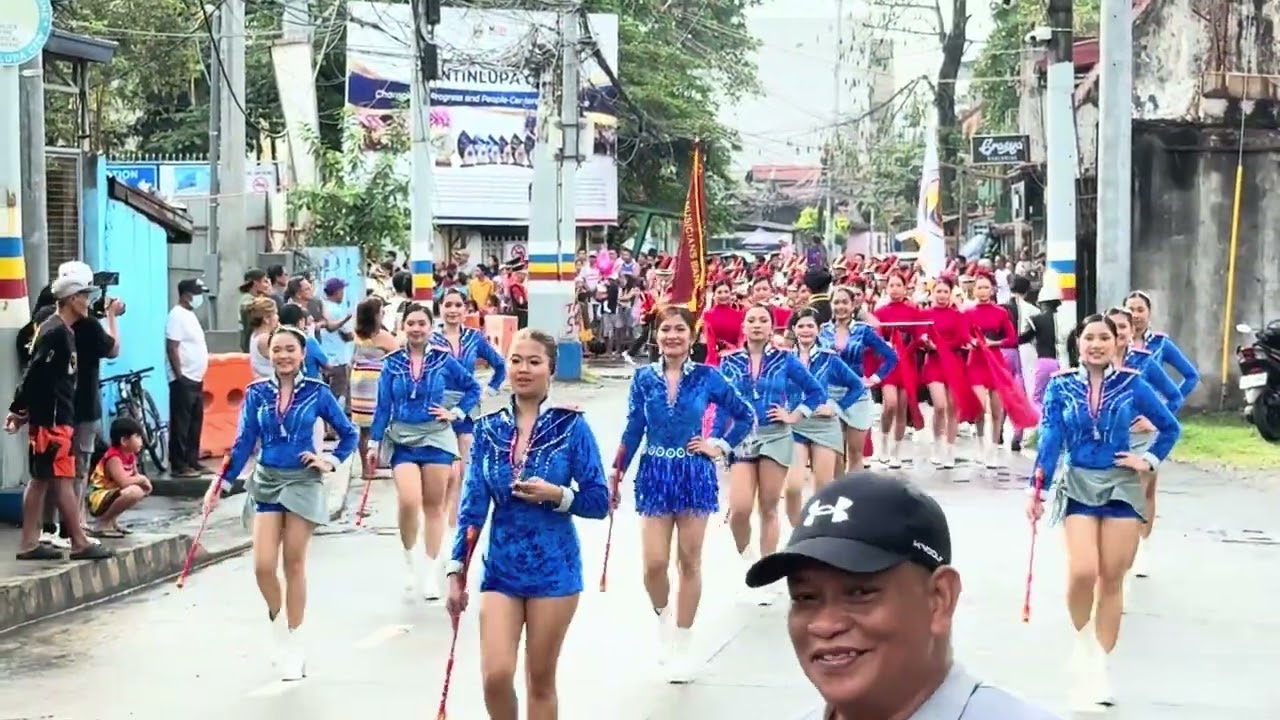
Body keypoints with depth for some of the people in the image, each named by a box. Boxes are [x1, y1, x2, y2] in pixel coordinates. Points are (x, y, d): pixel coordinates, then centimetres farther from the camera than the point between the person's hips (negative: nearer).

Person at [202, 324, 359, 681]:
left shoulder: (317, 392, -3)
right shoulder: (257, 393, 2)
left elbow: (348, 433, 8)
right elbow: (243, 443, 3)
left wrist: (331, 462, -6)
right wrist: (220, 484, -2)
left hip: (302, 482, -2)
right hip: (265, 481, 2)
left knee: (294, 564, 2)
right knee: (263, 566, -6)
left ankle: (294, 644, 14)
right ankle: (277, 621, 24)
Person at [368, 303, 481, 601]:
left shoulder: (443, 360, -2)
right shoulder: (392, 363, 1)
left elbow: (473, 388, 9)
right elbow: (383, 406, 3)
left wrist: (456, 413, -2)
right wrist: (374, 444, 1)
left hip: (436, 439, 0)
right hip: (402, 440, 0)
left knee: (433, 506, 6)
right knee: (409, 503, -16)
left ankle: (431, 572, 17)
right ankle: (410, 560, 8)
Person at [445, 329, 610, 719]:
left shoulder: (571, 426, -6)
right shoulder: (489, 428, 2)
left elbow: (599, 502, -5)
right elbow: (473, 505, 4)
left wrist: (556, 494, -21)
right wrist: (456, 571, 1)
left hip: (554, 570, -2)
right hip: (501, 569, 2)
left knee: (540, 681, 7)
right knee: (495, 676, -9)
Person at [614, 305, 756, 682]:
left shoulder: (706, 377, -3)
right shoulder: (644, 377, 0)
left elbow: (745, 416, 6)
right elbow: (633, 429, 3)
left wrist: (720, 446, -2)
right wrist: (616, 473, -1)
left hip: (694, 476, 0)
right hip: (655, 475, 1)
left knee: (689, 561, 4)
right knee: (654, 564, -6)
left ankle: (681, 644, 16)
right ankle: (663, 617, 26)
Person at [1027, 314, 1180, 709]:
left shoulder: (1131, 383, -1)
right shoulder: (1061, 385, -1)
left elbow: (1170, 428, 10)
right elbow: (1049, 439, -5)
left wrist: (1149, 460, -2)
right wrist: (1037, 490, -11)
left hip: (1121, 486, 1)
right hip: (1078, 486, -1)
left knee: (1111, 579, 4)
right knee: (1082, 573, -17)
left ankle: (1100, 664, 15)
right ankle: (1084, 643, 12)